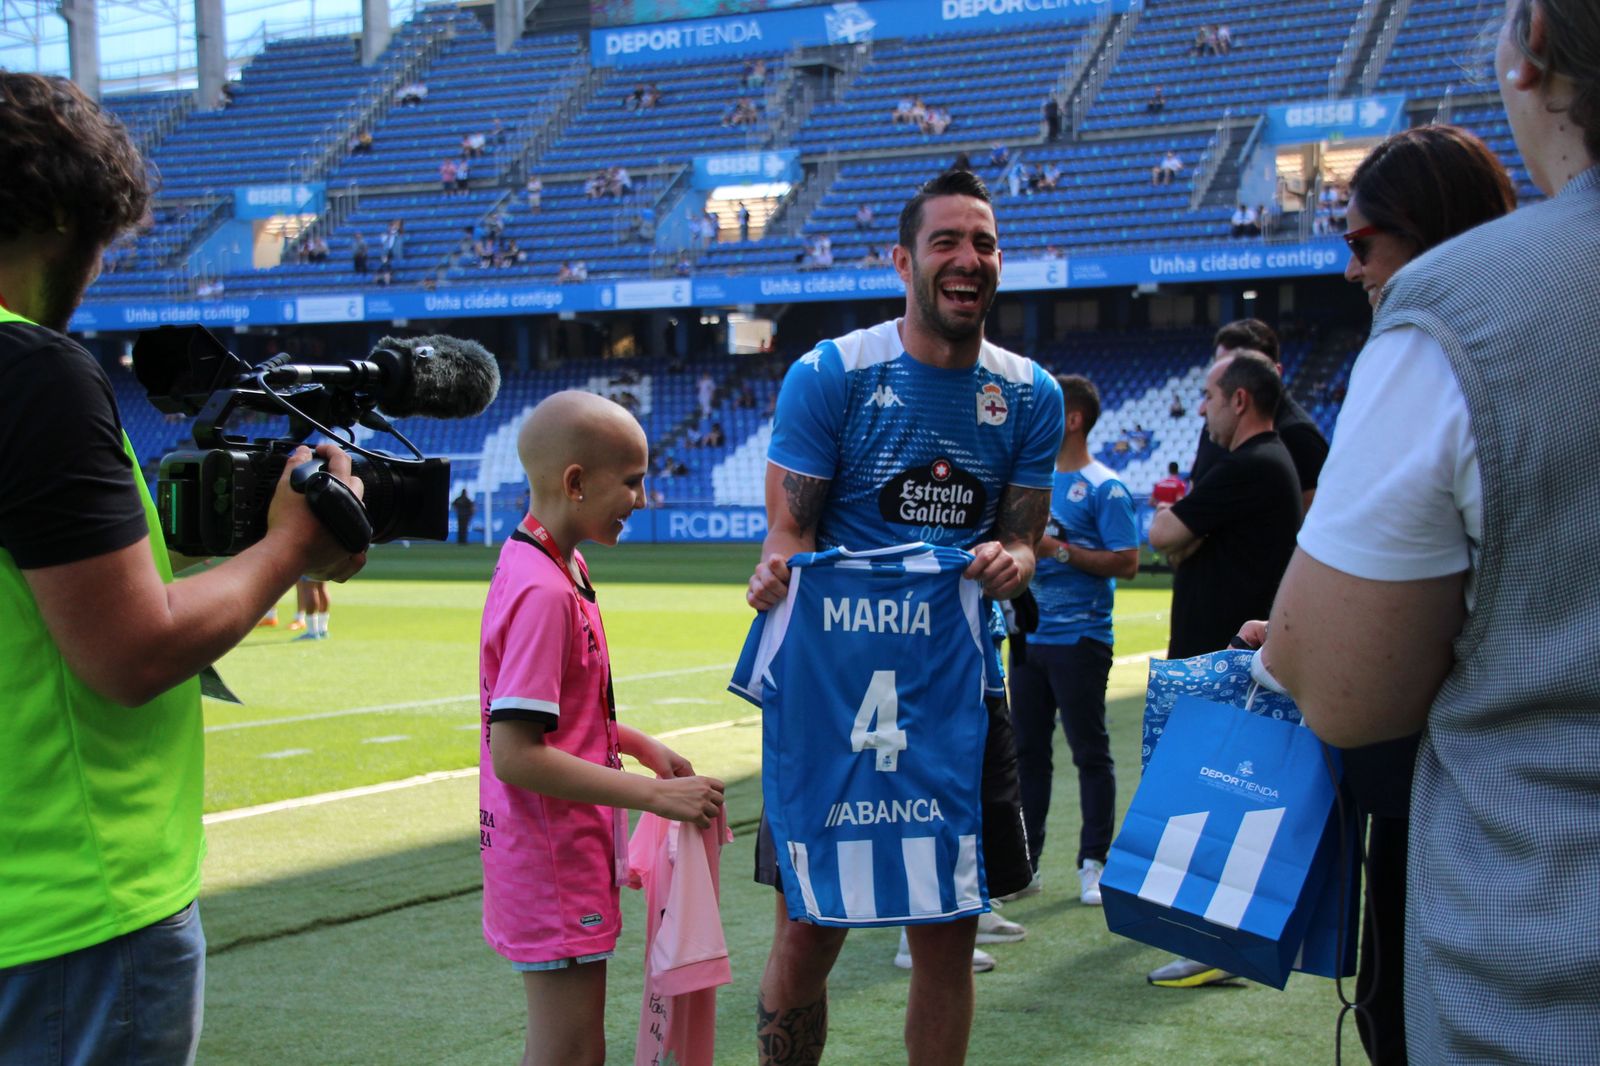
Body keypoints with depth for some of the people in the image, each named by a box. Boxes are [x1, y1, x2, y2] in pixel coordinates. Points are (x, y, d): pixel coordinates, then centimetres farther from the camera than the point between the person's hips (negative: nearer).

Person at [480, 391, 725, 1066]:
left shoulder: (564, 569, 9)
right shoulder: (542, 591, -22)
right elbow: (515, 754, -27)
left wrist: (639, 745, 7)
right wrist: (653, 794, -23)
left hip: (574, 854, 10)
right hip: (552, 862, -10)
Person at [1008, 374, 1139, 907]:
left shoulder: (1104, 488, -8)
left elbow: (1126, 563, -14)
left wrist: (1060, 549, -19)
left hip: (1078, 641, -7)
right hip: (1029, 637, 7)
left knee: (1090, 753, 1)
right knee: (1027, 752, 11)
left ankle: (1093, 864, 8)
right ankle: (1024, 862, 18)